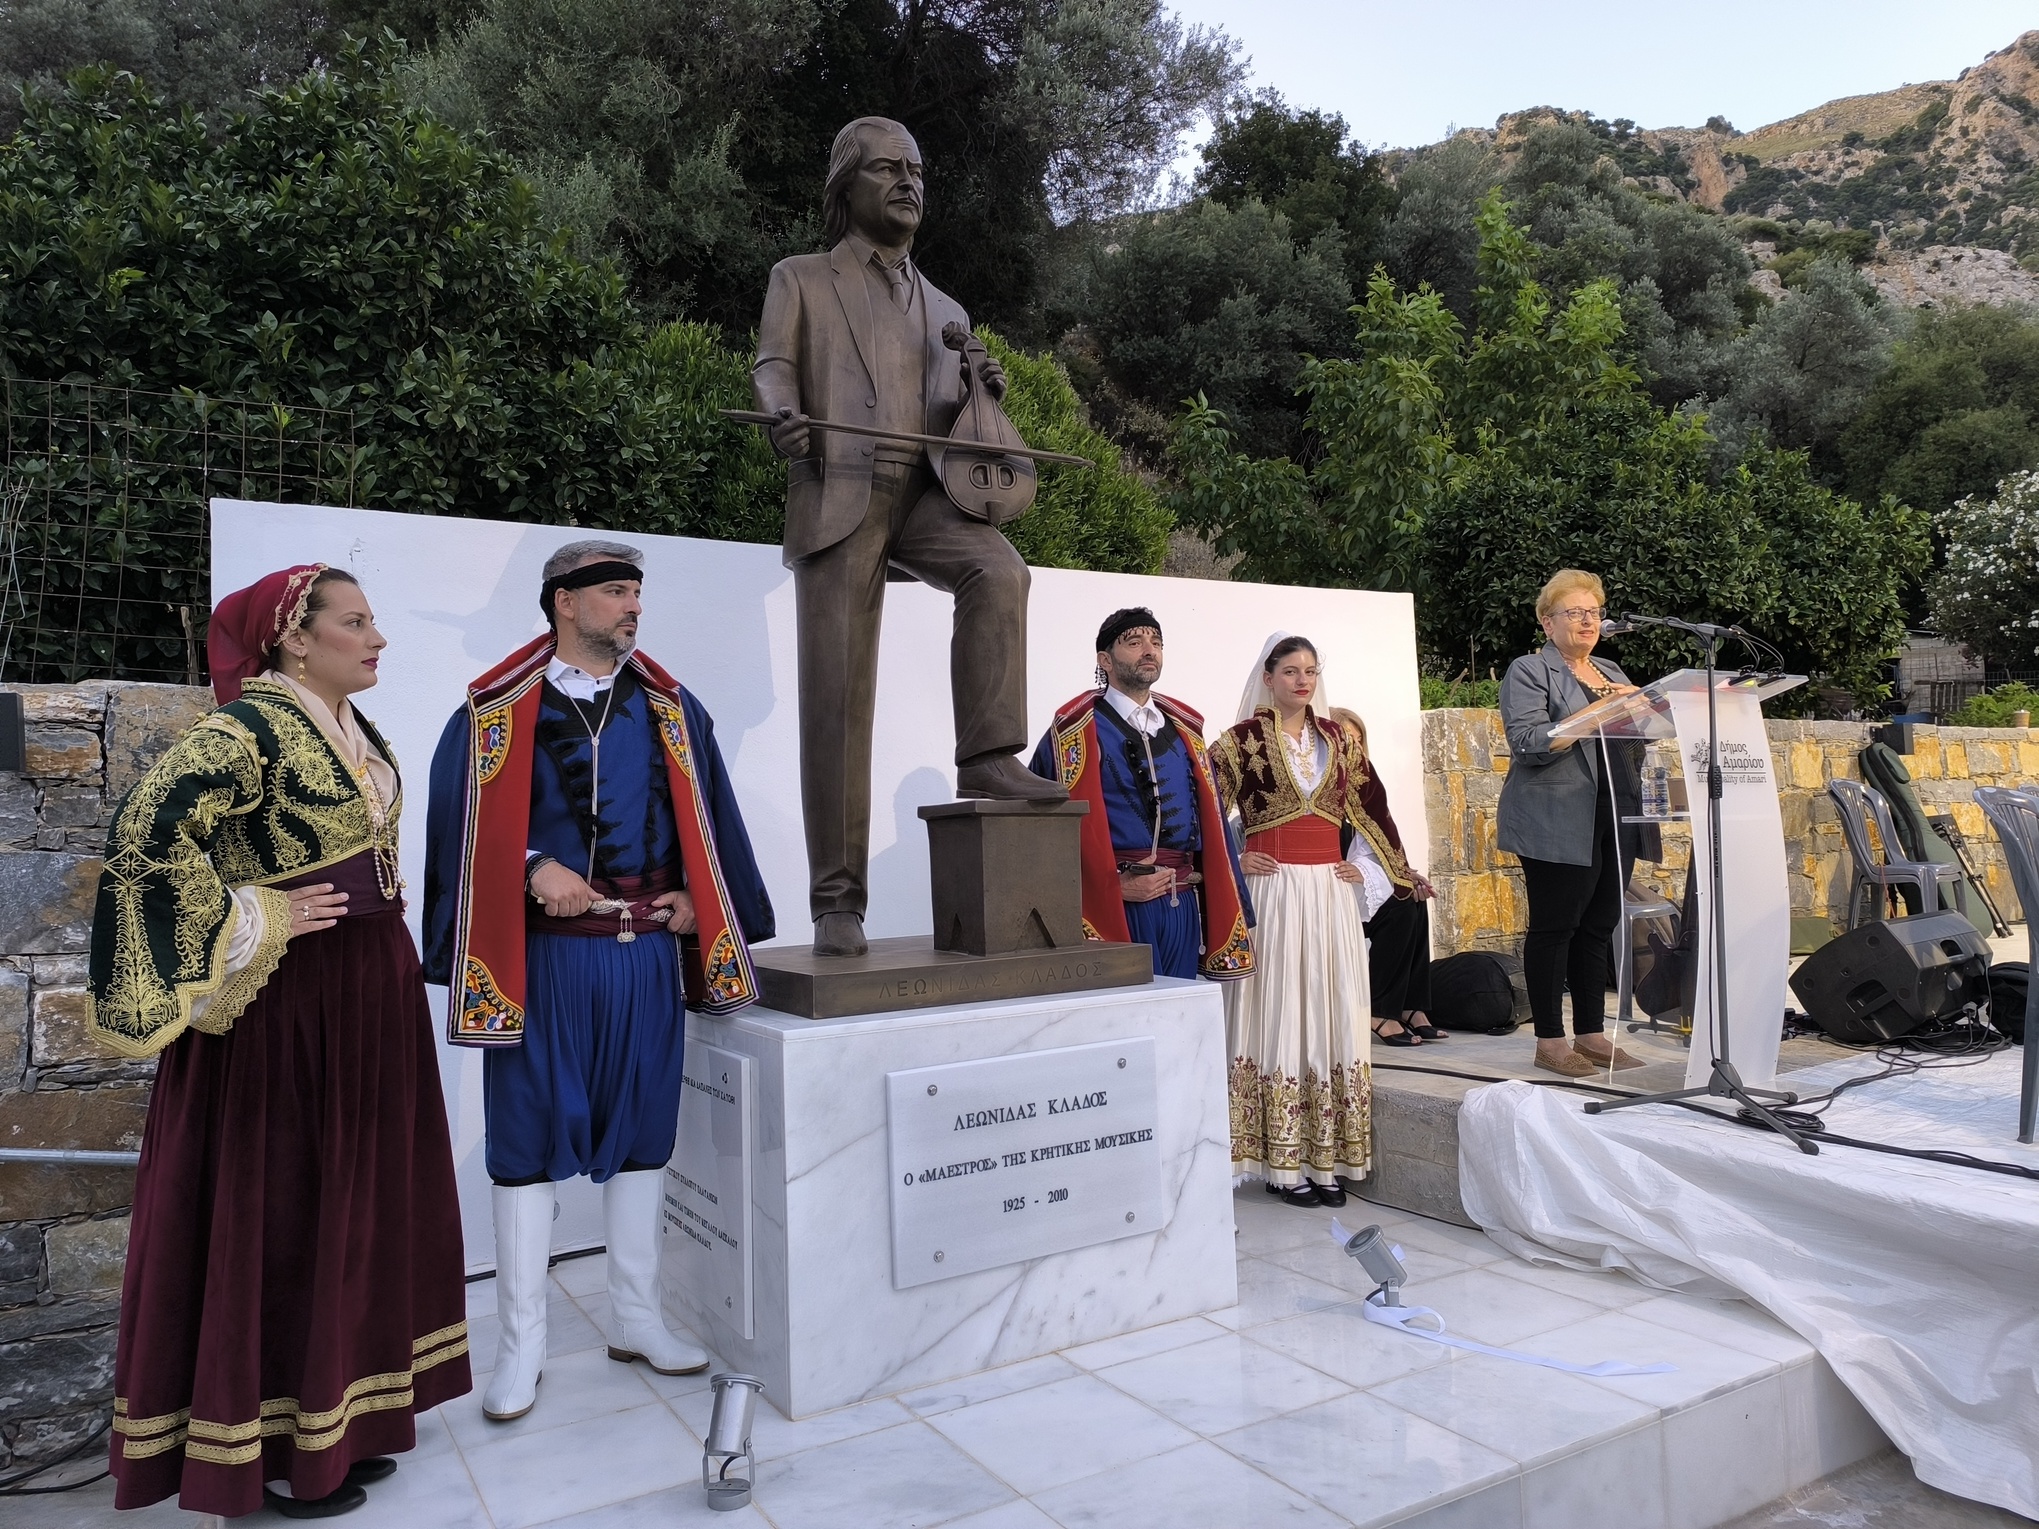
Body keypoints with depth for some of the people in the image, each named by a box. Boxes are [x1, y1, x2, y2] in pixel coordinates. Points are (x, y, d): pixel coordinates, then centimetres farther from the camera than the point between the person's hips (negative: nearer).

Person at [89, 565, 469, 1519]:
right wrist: (251, 927, -18)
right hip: (288, 1005, -9)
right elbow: (146, 834, -25)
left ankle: (344, 1416, 31)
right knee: (279, 1215, 3)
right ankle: (271, 1448, 19)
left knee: (358, 1205, 16)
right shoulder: (253, 726, -16)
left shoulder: (356, 732, 11)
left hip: (370, 997, 9)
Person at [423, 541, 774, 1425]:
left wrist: (696, 900, -1)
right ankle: (522, 1344, 19)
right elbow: (462, 822, -7)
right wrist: (534, 870, -19)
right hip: (542, 955, -3)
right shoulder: (497, 711, -1)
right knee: (527, 1142, 4)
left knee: (639, 1131, 12)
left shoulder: (670, 710, 9)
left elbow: (708, 823, 11)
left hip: (646, 952, 4)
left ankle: (635, 1319, 27)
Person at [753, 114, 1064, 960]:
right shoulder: (800, 280, 17)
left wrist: (980, 396, 0)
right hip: (836, 498, -3)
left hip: (922, 492, 3)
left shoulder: (944, 309, 26)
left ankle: (988, 758, -21)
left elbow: (953, 424, 25)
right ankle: (837, 899, -2)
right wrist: (785, 420, -24)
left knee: (999, 571, -30)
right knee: (837, 701, -7)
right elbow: (772, 367, 1)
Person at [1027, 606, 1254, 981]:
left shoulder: (1183, 729, 15)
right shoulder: (1076, 731, -5)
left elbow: (1211, 818, 14)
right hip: (1113, 910, -6)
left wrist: (1229, 907, 9)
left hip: (1183, 908, 6)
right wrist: (1116, 886, -16)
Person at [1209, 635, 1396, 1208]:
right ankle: (1282, 1164, 7)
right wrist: (1233, 861, -9)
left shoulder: (1333, 737, 12)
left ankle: (1325, 1158, 15)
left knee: (1331, 1015, 6)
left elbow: (1358, 807, 23)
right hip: (1274, 888, -5)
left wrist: (1357, 863, 11)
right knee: (1279, 1015, -1)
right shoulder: (1242, 739, -3)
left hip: (1331, 890, 5)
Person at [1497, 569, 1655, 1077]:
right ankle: (1550, 1041, 4)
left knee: (1598, 928, 10)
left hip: (1614, 819, 7)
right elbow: (1528, 743, -15)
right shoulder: (1529, 671, -2)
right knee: (1554, 927, -2)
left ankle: (1592, 1035, 18)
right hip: (1558, 823, -7)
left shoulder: (1610, 671, 20)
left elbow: (1631, 743, 24)